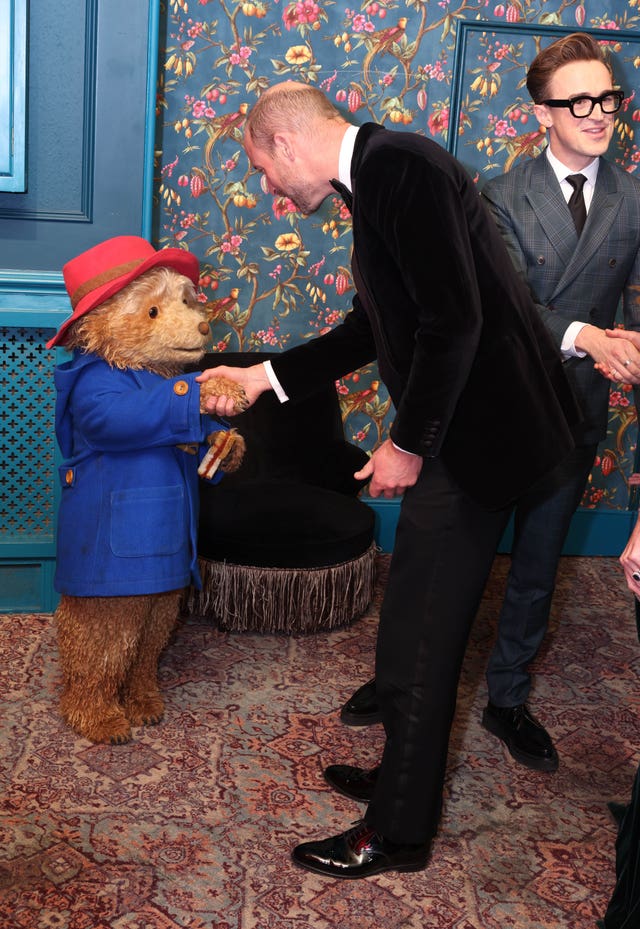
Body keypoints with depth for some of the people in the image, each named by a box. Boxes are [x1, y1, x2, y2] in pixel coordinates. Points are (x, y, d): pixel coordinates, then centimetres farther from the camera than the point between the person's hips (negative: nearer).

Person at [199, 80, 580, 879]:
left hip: (475, 431, -10)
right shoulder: (378, 175, 14)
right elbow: (371, 328, 20)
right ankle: (407, 774, 38)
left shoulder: (400, 164, -17)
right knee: (424, 624, 20)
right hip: (457, 427, 10)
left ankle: (398, 832, 16)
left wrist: (408, 444, -17)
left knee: (415, 639, 0)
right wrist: (263, 376, 18)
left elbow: (455, 319, -24)